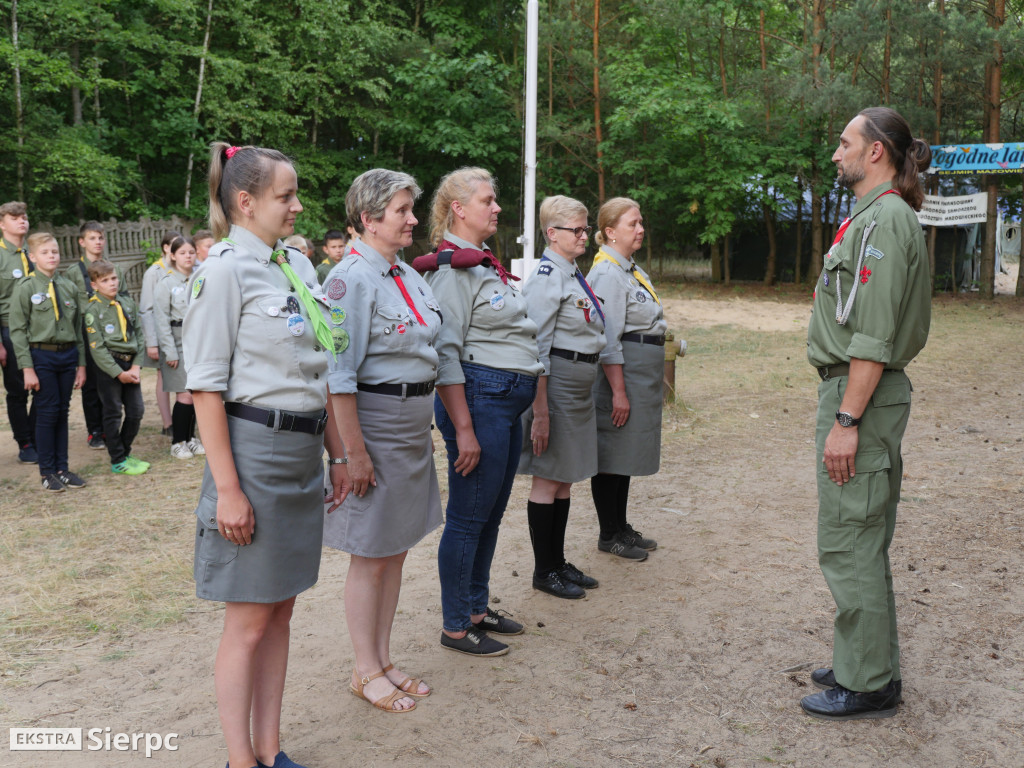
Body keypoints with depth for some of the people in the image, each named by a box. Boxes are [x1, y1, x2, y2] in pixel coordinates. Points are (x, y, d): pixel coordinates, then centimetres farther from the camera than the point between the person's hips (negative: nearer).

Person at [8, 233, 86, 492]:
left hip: (67, 355, 4)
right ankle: (48, 472, 13)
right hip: (42, 356, -4)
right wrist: (27, 368, -12)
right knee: (47, 412, 0)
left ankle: (62, 468, 19)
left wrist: (81, 364, 9)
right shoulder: (26, 288, -5)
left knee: (62, 412, 10)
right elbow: (17, 330, -6)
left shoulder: (68, 287, 8)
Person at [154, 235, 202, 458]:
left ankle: (191, 437, 21)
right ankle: (177, 442, 9)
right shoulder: (166, 283, -3)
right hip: (179, 342, -4)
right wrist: (170, 351, -11)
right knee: (185, 395, -5)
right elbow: (161, 319, -7)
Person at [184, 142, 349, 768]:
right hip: (255, 450, -7)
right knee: (249, 621, 4)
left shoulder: (298, 264, 11)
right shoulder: (225, 270, -11)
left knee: (281, 611, 14)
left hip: (303, 453, 7)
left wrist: (337, 453, 14)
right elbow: (206, 385, -14)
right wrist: (227, 488, -17)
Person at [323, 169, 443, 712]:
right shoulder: (350, 279, -15)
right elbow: (339, 374, -19)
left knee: (396, 549, 15)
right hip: (373, 419, -9)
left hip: (412, 423, 9)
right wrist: (354, 450, -21)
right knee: (370, 555, 4)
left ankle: (383, 661, 29)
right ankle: (366, 672, 20)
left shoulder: (408, 276, 12)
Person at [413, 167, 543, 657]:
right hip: (479, 396, -9)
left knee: (491, 515, 16)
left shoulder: (485, 265, 16)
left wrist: (530, 400, 19)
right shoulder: (452, 269, -13)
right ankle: (456, 627, 13)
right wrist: (464, 428, -20)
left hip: (509, 400, 9)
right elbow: (444, 354, -18)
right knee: (469, 518, 1)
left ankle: (477, 608, 30)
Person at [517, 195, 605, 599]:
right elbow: (536, 348, -19)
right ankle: (544, 571, 13)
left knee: (564, 480, 15)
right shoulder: (546, 279, -15)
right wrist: (540, 410, -21)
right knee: (547, 480, 2)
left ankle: (559, 562, 26)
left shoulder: (575, 274, 14)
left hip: (581, 385, 9)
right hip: (557, 382, -9)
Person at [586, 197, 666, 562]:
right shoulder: (607, 274, -16)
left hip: (641, 377, 10)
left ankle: (622, 528, 25)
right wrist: (619, 391, -23)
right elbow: (608, 340, -21)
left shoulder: (632, 270, 16)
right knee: (612, 455, 0)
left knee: (626, 454, 15)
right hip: (621, 374, -10)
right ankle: (609, 535, 10)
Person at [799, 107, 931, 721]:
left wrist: (846, 420, -23)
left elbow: (873, 336, -23)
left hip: (862, 396, -11)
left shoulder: (885, 218, -15)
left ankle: (868, 686, 8)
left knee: (849, 544, -3)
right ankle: (871, 665, 29)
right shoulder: (875, 216, 18)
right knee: (866, 543, 17)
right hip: (866, 395, 11)